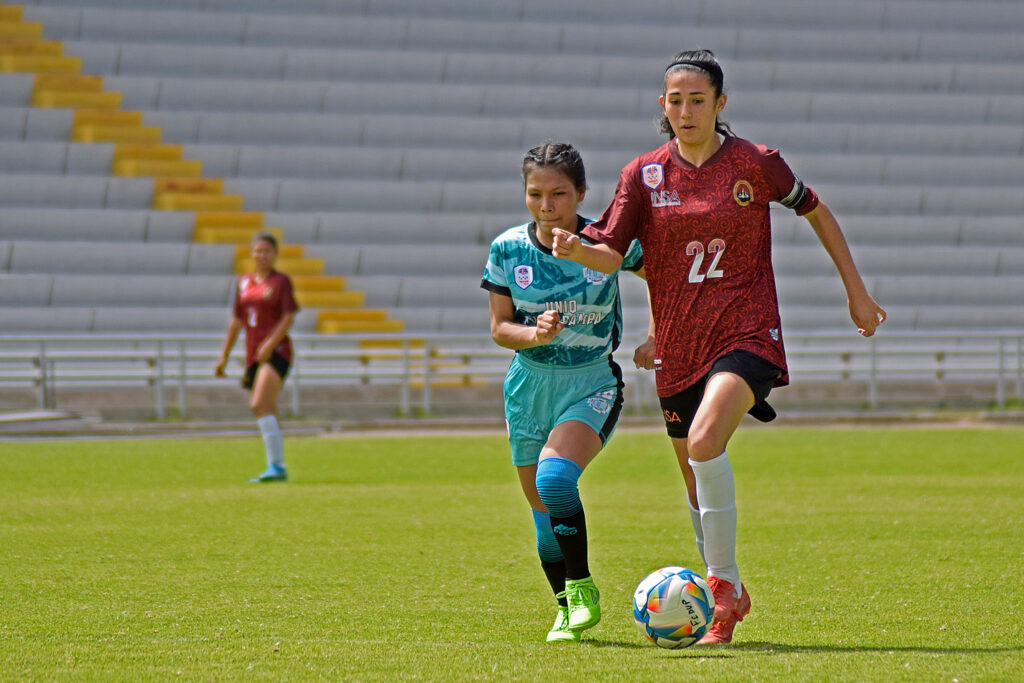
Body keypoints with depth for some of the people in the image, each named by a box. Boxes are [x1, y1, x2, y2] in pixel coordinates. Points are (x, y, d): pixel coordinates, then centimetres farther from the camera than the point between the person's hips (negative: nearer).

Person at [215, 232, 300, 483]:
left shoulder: (281, 281, -1)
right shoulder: (244, 282, 15)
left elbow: (288, 317, -9)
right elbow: (237, 320, 20)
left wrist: (270, 343, -21)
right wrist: (224, 355, 20)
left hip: (276, 351, -6)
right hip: (253, 354, 6)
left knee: (259, 405, -21)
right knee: (268, 414, 8)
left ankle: (276, 466, -23)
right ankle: (277, 468, 14)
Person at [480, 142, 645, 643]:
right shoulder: (508, 249, -5)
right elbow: (499, 327, 1)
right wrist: (535, 334, -20)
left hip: (593, 383, -3)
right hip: (530, 385, 3)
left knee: (554, 478, -27)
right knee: (544, 513, 8)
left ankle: (582, 588, -11)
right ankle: (566, 609, 27)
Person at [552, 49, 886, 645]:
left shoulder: (754, 164, -3)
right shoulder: (645, 174, 4)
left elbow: (816, 212, 11)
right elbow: (612, 254, 1)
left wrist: (856, 290, 13)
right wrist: (576, 250, -22)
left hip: (746, 332, -4)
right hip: (678, 344, 4)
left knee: (704, 443, -29)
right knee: (698, 484, 10)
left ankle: (724, 581, -16)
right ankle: (729, 600, 30)